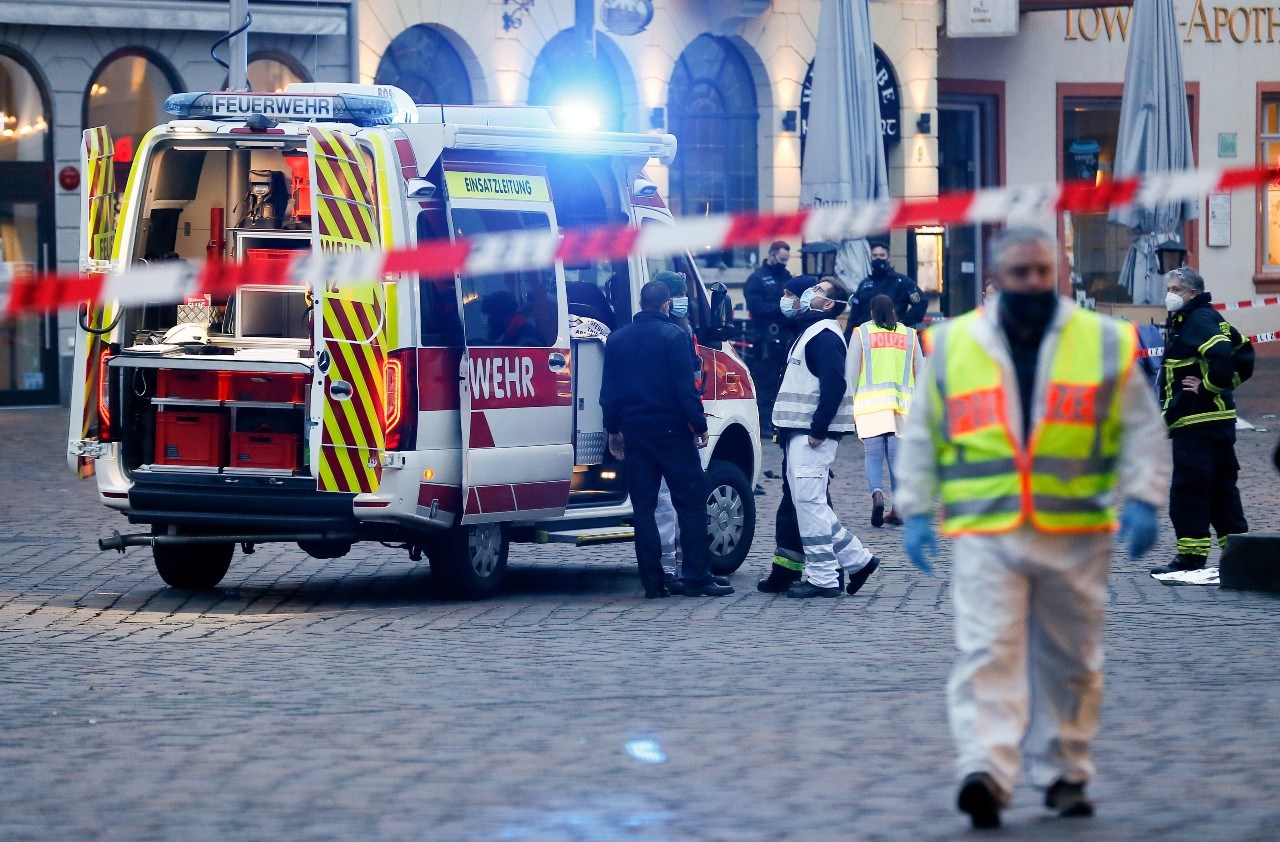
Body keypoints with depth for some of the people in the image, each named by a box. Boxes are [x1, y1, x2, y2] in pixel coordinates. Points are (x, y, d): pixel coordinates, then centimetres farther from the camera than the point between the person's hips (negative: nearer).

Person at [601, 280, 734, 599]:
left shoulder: (617, 339, 9)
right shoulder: (673, 336, -8)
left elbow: (609, 391, 13)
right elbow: (685, 388, -13)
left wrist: (613, 430, 21)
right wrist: (700, 426, -6)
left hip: (634, 431, 5)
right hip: (670, 430, -5)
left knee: (643, 506, 7)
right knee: (691, 503, -1)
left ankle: (652, 582, 4)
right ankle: (696, 578, -6)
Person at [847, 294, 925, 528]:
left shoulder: (862, 333, 4)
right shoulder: (909, 334, 11)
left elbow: (851, 372, 1)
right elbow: (921, 372, 12)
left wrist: (850, 405, 4)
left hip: (870, 403, -2)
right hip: (902, 403, 2)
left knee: (873, 455, 0)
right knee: (897, 456, 5)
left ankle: (877, 493, -25)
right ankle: (897, 510, 3)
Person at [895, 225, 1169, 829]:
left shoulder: (1104, 342, 6)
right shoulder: (951, 346, 8)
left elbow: (1142, 428, 8)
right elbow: (921, 436, 14)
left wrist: (1142, 498, -3)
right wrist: (915, 509, 7)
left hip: (1077, 535, 1)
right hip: (984, 535, -1)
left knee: (1070, 660, 8)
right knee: (987, 652, -14)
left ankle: (1064, 773, 20)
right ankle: (984, 771, -22)